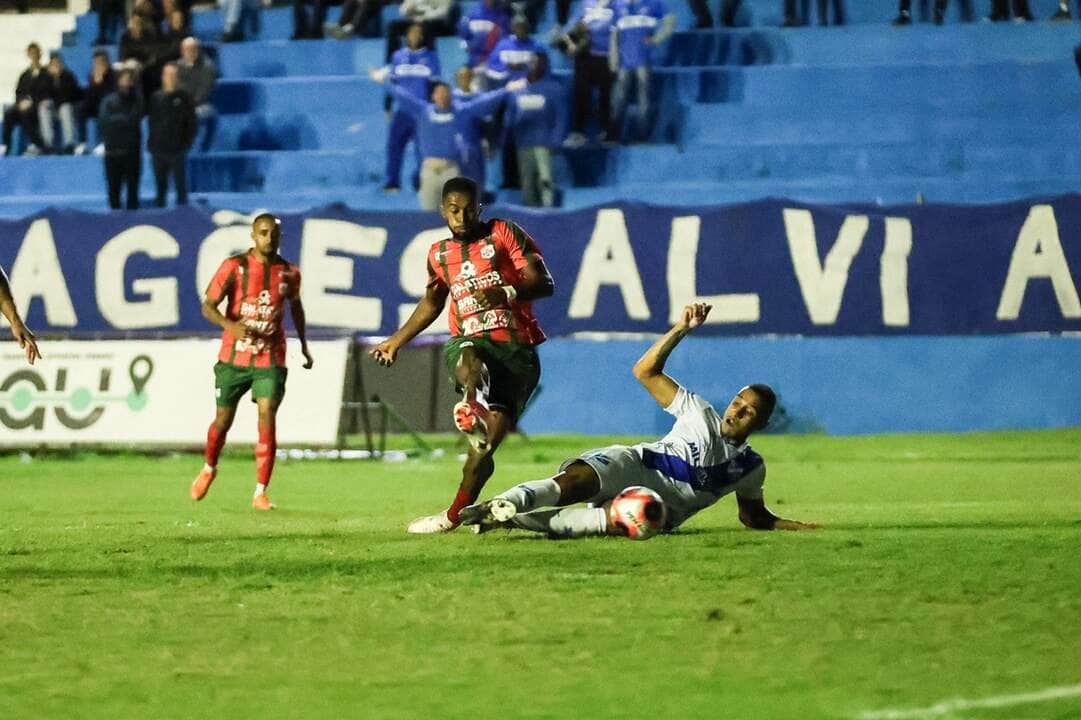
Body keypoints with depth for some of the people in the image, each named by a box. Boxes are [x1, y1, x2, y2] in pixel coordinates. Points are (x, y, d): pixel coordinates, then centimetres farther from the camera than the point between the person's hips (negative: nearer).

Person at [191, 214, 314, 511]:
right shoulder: (234, 267, -8)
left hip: (270, 359, 1)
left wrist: (304, 346, 27)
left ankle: (260, 493, -13)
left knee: (267, 417, -16)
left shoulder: (289, 273, 2)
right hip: (234, 356, -1)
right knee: (223, 419, 11)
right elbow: (208, 306, -12)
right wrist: (230, 325, -31)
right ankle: (209, 469, 41)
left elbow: (296, 307, 21)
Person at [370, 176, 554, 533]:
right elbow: (431, 303, 36)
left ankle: (456, 514, 2)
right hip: (468, 341, 3)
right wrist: (395, 342, 40)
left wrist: (506, 294, -23)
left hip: (516, 348, -3)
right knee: (470, 360, -39)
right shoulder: (439, 254, 18)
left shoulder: (505, 233, 3)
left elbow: (545, 284, -5)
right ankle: (475, 405, -69)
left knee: (487, 444, -10)